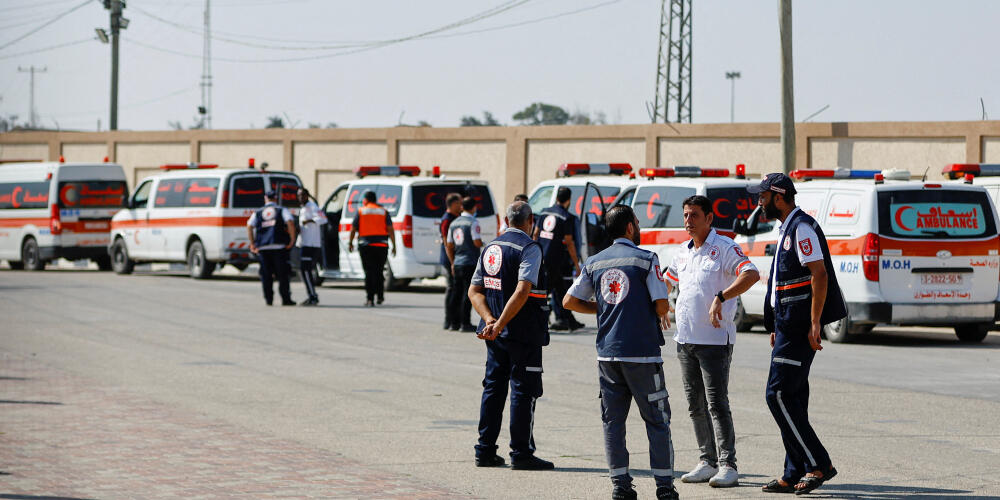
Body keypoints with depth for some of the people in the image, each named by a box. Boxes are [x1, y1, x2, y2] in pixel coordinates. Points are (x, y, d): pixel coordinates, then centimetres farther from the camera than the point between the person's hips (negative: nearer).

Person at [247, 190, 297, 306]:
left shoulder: (258, 213, 14)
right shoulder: (282, 210, 7)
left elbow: (249, 226, -1)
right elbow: (290, 222, -10)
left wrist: (252, 244, 3)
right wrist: (292, 240, -5)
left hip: (263, 247, 2)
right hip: (279, 247, -2)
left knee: (266, 275, 8)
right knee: (282, 274, 2)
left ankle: (268, 298, 5)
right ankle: (285, 299, 0)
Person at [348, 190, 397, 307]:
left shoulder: (361, 211, 3)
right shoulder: (384, 212, 8)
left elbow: (353, 230, 3)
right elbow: (390, 230, 1)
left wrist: (350, 243, 16)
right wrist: (394, 246, 3)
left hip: (366, 246, -2)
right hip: (382, 245, 2)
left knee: (369, 272, -2)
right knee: (378, 271, 16)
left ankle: (370, 299, -8)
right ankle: (380, 296, 17)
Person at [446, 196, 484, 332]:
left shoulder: (454, 223, 11)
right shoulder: (473, 223, -10)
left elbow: (449, 246, 14)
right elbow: (477, 242, -19)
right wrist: (482, 244, 4)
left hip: (457, 263, 7)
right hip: (470, 263, -7)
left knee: (457, 292, 12)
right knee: (468, 293, -5)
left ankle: (454, 322, 15)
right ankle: (465, 323, -7)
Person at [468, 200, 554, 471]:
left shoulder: (490, 248, 11)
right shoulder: (529, 249, -12)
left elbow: (475, 291, 9)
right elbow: (522, 291, -24)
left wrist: (489, 320, -4)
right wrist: (498, 325, -23)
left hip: (496, 334, 7)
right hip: (524, 333, -7)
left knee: (493, 388, 13)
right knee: (524, 391, -2)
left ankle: (485, 451, 15)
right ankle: (521, 453, -2)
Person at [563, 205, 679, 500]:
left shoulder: (594, 263, 7)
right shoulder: (645, 260, -7)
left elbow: (570, 301, 11)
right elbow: (662, 307, -10)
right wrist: (659, 313, 12)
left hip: (607, 354, 4)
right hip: (642, 353, -4)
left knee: (613, 421, 9)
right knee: (657, 420, 3)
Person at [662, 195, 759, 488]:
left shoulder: (725, 248, -7)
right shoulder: (683, 252, 15)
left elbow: (751, 275, -22)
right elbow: (667, 282, 32)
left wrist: (721, 298, -30)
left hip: (715, 340, -8)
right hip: (685, 340, 8)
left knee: (717, 404, -11)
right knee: (696, 405, 10)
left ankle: (727, 465, -9)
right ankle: (708, 462, 16)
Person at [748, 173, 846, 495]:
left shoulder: (802, 228, -13)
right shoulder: (787, 230, 19)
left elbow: (819, 275, -20)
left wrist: (814, 325, -22)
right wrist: (777, 328, 23)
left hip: (799, 328, -10)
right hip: (788, 324, 10)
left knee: (779, 394, -12)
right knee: (792, 398, 10)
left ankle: (819, 464, -9)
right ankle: (795, 475, 12)